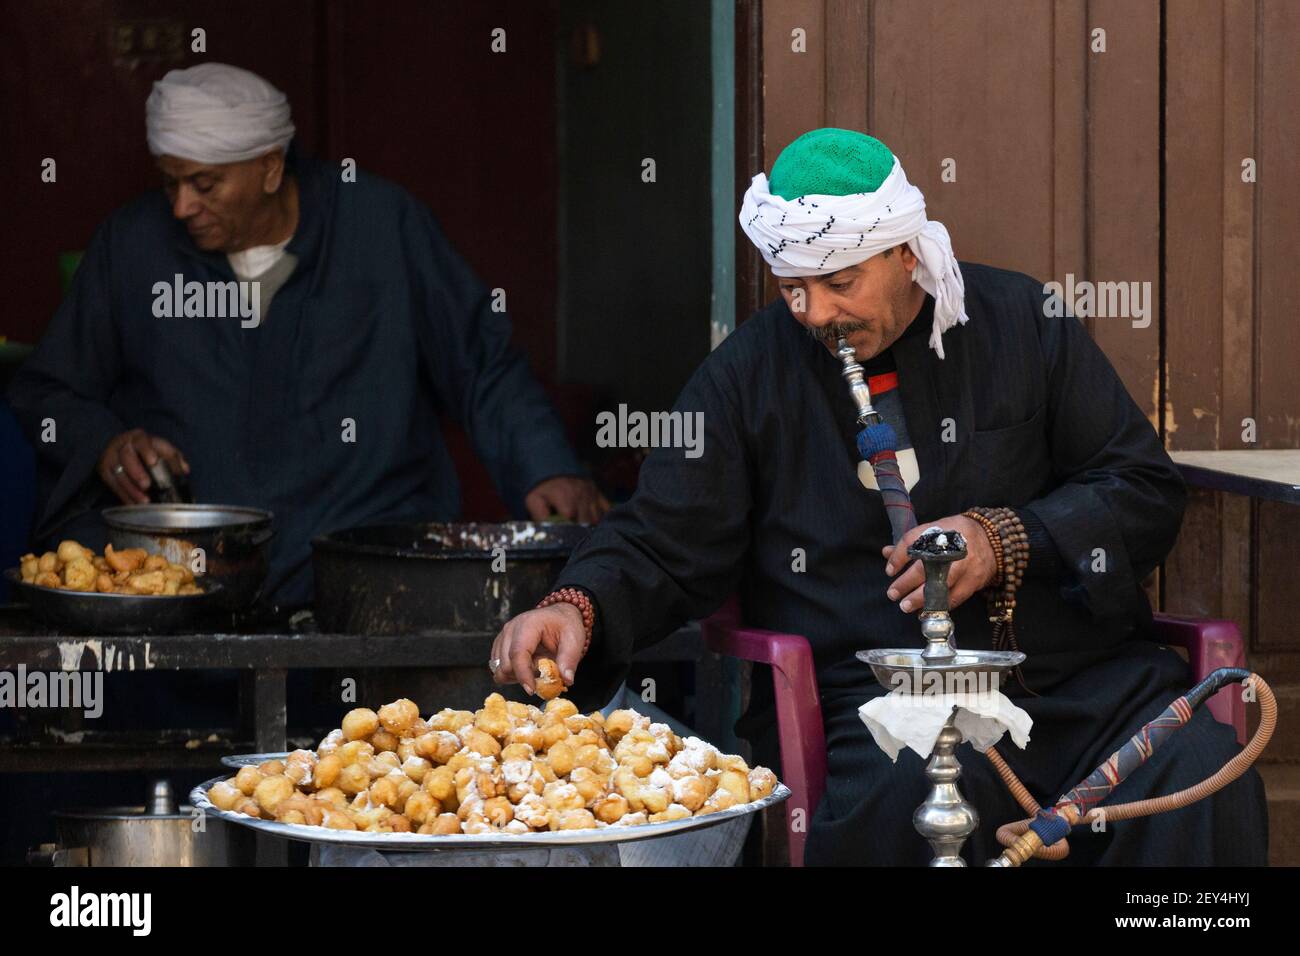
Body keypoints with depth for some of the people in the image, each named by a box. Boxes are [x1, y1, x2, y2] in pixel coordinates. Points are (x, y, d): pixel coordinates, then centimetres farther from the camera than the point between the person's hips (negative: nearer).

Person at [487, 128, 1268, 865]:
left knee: (1204, 772, -28)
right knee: (918, 794, -38)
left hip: (1079, 675, 2)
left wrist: (1006, 538, -6)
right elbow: (666, 543, 10)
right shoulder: (750, 374, 11)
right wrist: (580, 608, -12)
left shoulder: (1020, 321, 11)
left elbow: (1148, 491, 11)